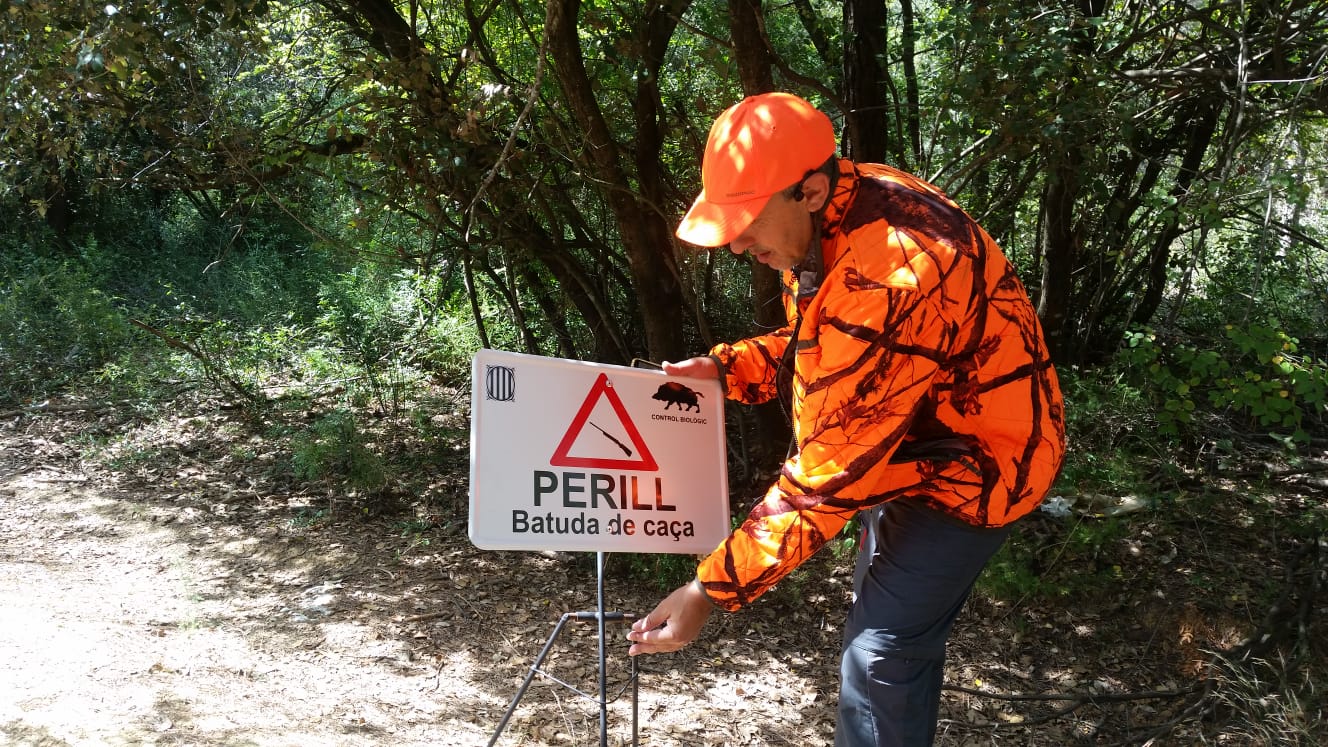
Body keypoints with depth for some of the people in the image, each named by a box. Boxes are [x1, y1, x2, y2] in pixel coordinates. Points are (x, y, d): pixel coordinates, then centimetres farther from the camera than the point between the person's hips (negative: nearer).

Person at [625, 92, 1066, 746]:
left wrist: (710, 592, -31)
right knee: (883, 613, 21)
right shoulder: (843, 214, -8)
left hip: (972, 462, -10)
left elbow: (831, 471, -34)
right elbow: (819, 346, 10)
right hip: (912, 439, 10)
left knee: (881, 653, -13)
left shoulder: (890, 280, -37)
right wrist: (723, 367, -8)